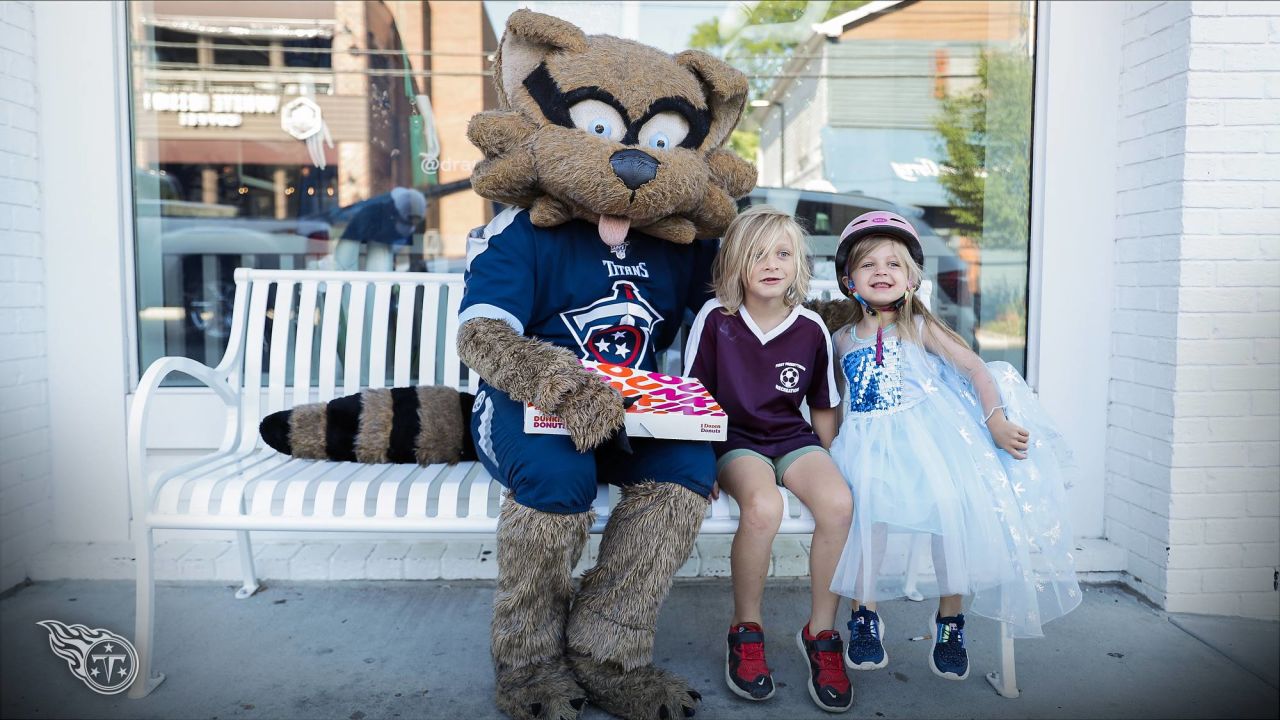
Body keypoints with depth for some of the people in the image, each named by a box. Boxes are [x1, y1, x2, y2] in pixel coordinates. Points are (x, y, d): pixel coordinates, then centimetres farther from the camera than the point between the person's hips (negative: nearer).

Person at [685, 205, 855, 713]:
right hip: (734, 441, -2)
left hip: (793, 438, 3)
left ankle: (821, 632, -6)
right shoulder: (715, 318, -7)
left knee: (838, 503, -28)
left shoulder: (811, 328, -1)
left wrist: (828, 462, 4)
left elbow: (823, 407, 11)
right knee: (763, 507, -35)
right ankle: (745, 630, -8)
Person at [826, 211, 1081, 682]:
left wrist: (997, 422, -12)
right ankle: (864, 614, -12)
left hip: (928, 433, -1)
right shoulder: (842, 340, 14)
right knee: (866, 500, -29)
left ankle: (950, 618, -5)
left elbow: (973, 366, 0)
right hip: (871, 443, 1)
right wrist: (823, 446, 10)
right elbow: (837, 399, 23)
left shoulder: (919, 327, 7)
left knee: (954, 505, -25)